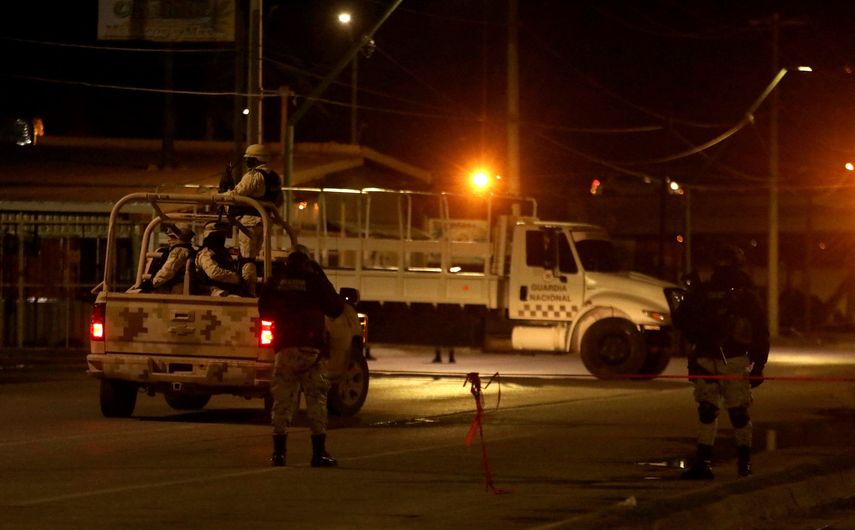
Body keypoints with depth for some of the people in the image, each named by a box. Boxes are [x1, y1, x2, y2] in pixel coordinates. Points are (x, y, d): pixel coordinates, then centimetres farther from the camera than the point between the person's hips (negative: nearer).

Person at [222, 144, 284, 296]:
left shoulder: (253, 176, -15)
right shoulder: (274, 178, 13)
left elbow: (235, 195, -17)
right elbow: (278, 201, 21)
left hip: (249, 220, -9)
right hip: (264, 221, 9)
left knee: (246, 258, -7)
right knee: (252, 257, 16)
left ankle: (248, 291, -11)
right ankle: (253, 290, 18)